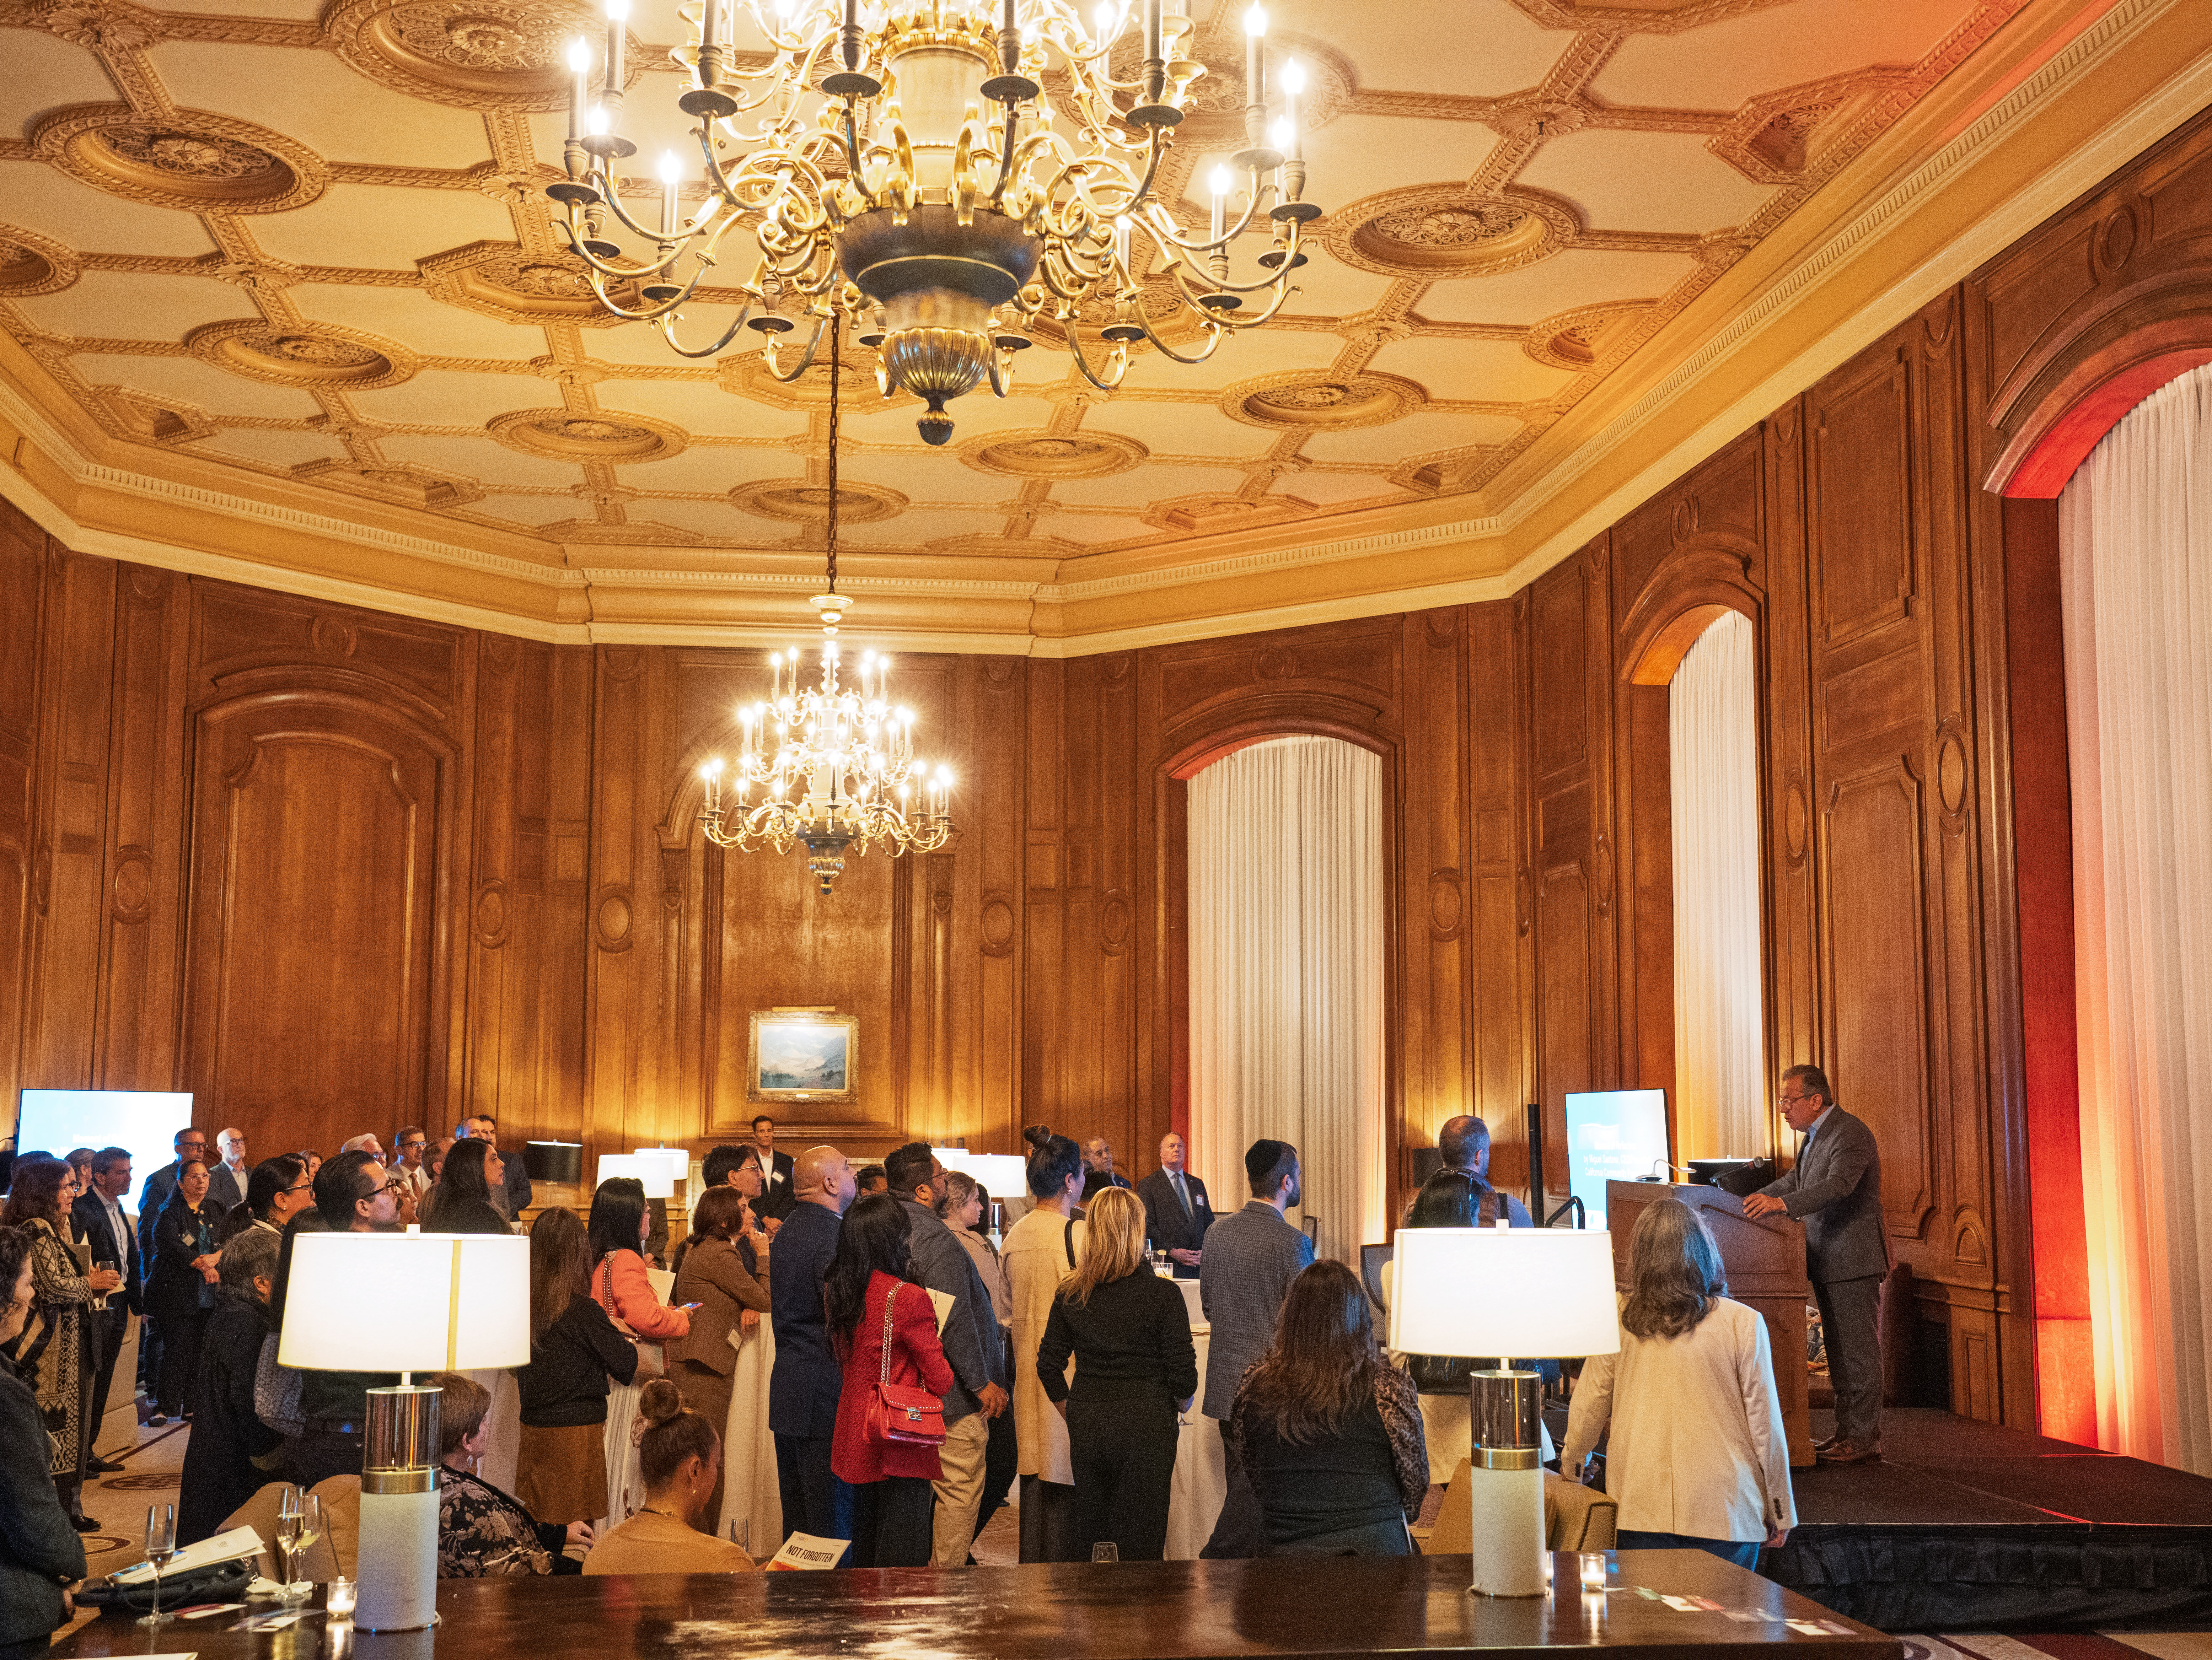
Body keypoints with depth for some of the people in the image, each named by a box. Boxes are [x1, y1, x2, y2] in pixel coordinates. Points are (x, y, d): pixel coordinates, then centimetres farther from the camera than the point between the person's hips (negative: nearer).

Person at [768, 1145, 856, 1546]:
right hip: (826, 1395, -10)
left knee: (797, 1525, 15)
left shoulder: (789, 1230, 15)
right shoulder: (835, 1234, -17)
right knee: (833, 1525, -5)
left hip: (787, 1389, 10)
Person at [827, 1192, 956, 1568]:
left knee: (865, 1535, 18)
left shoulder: (835, 1292, 2)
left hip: (855, 1432, 7)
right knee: (903, 1551, -1)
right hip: (902, 1438, -7)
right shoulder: (910, 1298, -18)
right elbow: (940, 1378, -10)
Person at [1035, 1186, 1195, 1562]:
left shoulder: (1070, 1294, 1)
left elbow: (1049, 1365, 7)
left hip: (1087, 1428, 4)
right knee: (1141, 1547, 2)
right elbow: (1182, 1373, -9)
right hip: (1146, 1425, -3)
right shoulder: (1163, 1295, -10)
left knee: (1090, 1540, 15)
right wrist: (1182, 1404, 12)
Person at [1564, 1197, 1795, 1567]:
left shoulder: (1618, 1319, -1)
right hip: (1723, 1510, -2)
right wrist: (1781, 1511, 10)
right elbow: (1765, 1425, -2)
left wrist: (1570, 1458, 28)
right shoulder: (1743, 1324, -7)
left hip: (1639, 1510, 2)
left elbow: (1588, 1408, 9)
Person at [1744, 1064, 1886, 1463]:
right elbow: (1796, 1180, 26)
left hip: (1854, 1260, -10)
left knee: (1858, 1352, -6)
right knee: (1839, 1352, 15)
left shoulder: (1851, 1134, -17)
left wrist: (1782, 1204, -42)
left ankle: (1865, 1438, -1)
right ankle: (1847, 1432, 22)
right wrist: (1756, 1200, 13)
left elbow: (1838, 1185, -32)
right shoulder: (1815, 1136, 15)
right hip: (1829, 1263, 10)